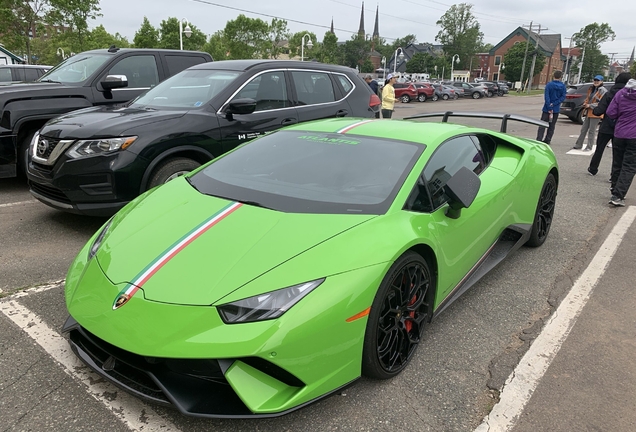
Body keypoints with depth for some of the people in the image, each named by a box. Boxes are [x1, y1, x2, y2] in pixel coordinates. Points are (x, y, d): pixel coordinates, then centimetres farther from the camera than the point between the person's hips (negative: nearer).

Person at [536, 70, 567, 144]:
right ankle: (547, 140, 15)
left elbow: (546, 97, -15)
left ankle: (539, 139, -8)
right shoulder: (563, 86, 1)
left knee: (542, 125, 0)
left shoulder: (549, 85, -9)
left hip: (547, 108, -3)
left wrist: (549, 108, -14)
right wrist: (553, 104, -10)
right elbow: (563, 97, -6)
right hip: (556, 109, 3)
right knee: (552, 125, 12)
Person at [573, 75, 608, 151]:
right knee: (583, 129, 11)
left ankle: (589, 147, 3)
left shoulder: (603, 91, -11)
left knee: (591, 131, -4)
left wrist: (590, 105, -18)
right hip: (589, 112, 8)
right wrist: (585, 104, 2)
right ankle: (579, 145, 18)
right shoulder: (591, 89, 13)